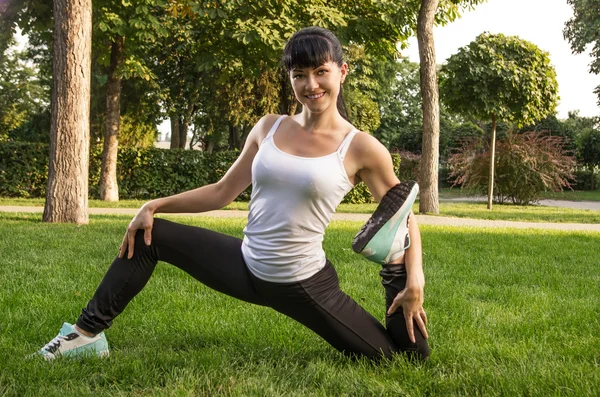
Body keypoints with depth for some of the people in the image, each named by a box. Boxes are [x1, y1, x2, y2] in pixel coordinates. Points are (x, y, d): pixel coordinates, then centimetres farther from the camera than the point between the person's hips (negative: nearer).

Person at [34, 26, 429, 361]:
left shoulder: (362, 149, -11)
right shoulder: (269, 128, 1)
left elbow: (404, 216, -1)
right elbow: (222, 192, 8)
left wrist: (413, 278, -16)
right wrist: (156, 205, 0)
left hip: (304, 285, -4)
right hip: (247, 267, 4)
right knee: (149, 235, 1)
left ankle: (394, 271, 21)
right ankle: (88, 333, 10)